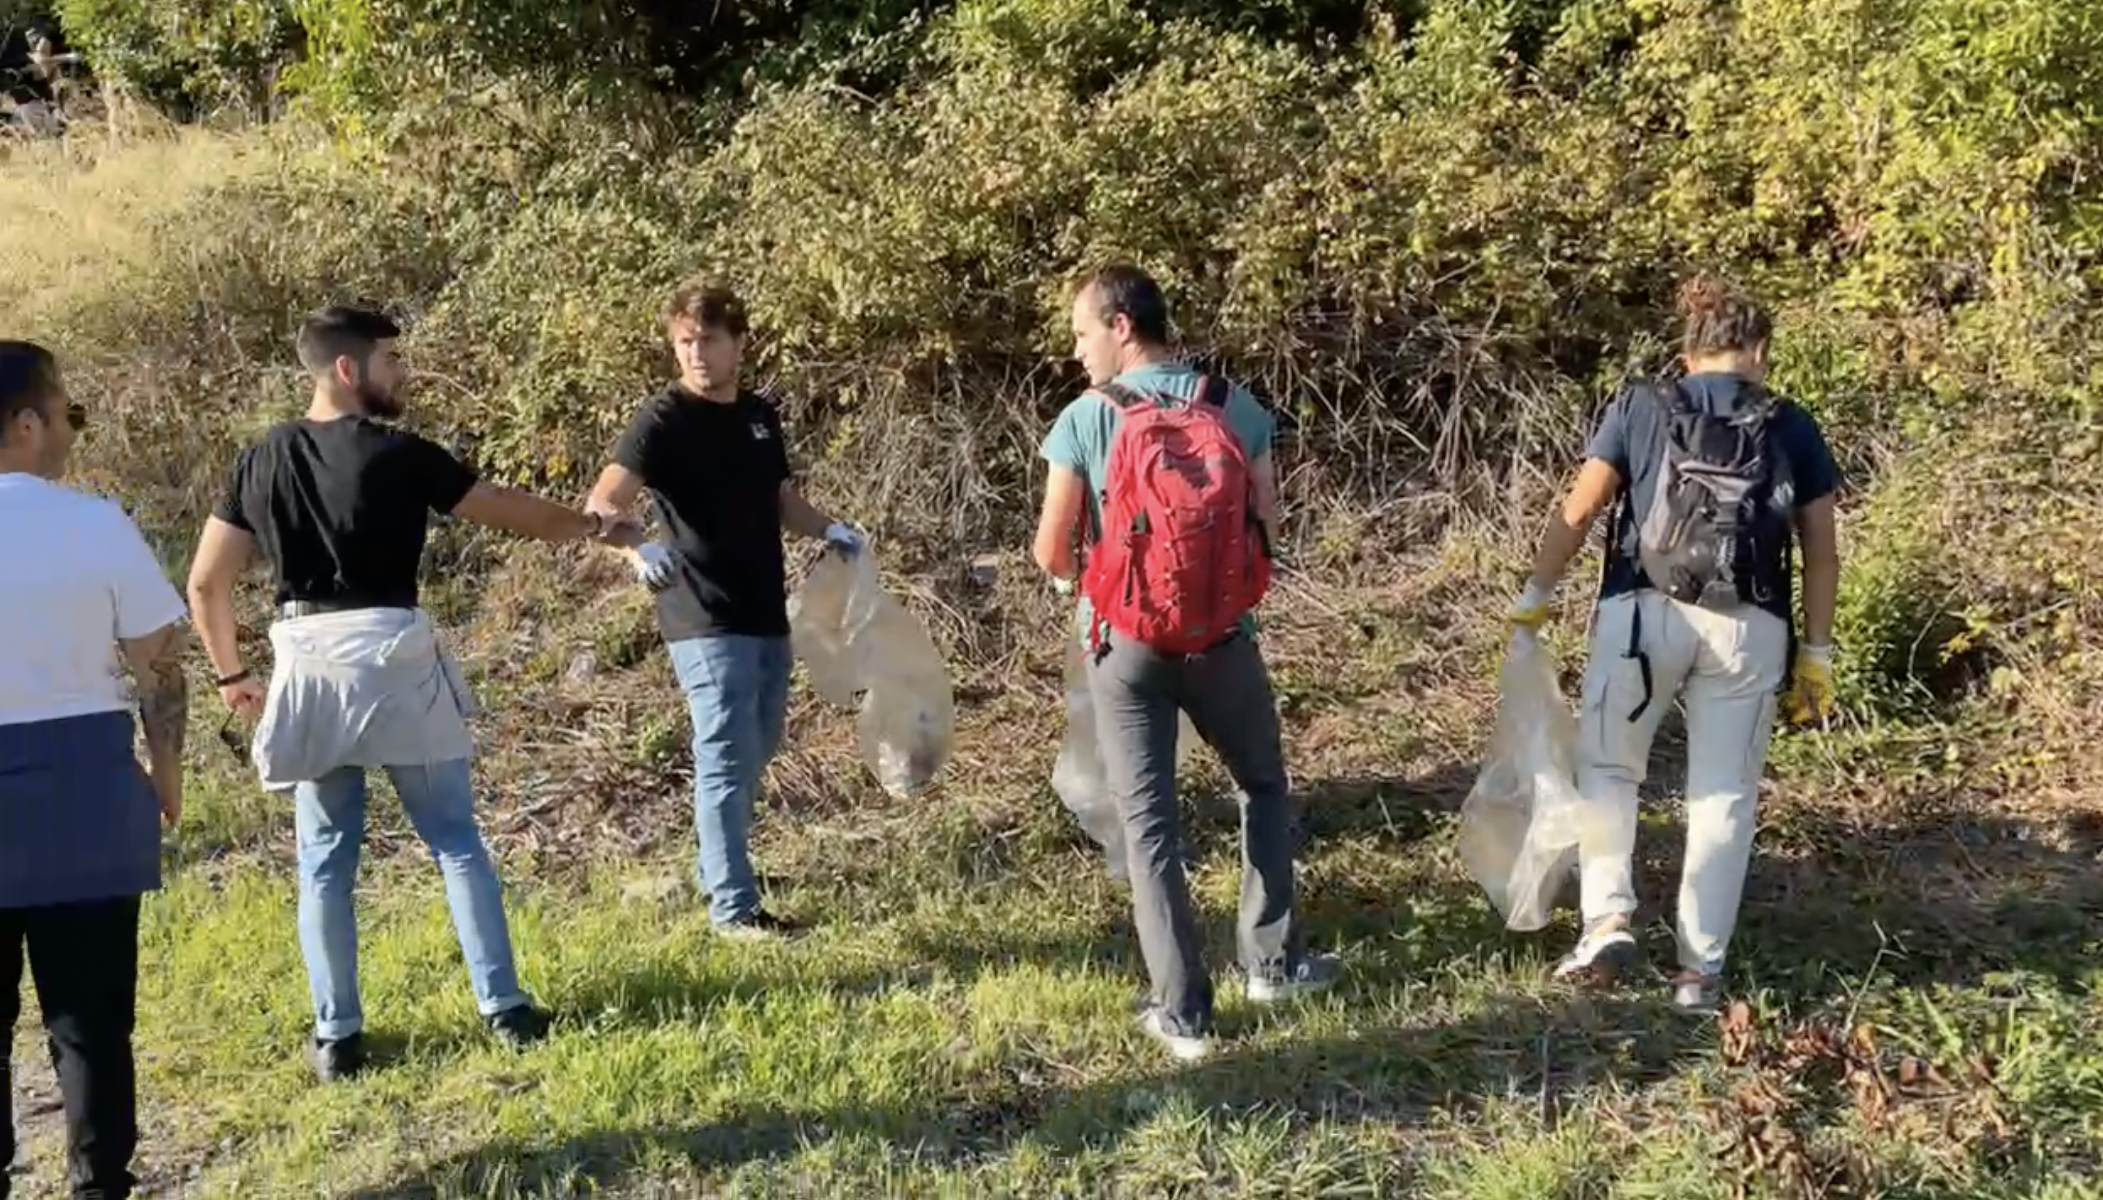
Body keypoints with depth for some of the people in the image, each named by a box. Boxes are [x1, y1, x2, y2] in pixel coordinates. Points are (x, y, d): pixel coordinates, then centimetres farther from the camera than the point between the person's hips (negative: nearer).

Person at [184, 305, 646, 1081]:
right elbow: (519, 515, 1)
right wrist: (605, 530, 16)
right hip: (391, 656, -3)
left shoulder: (259, 461, 6)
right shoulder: (395, 454, -7)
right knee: (456, 841, 8)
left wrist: (230, 674, 20)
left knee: (325, 859, 11)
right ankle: (504, 1008, 10)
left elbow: (205, 583, 8)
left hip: (307, 663, 4)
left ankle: (337, 1036, 13)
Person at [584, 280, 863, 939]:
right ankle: (734, 908, 2)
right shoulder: (663, 419, -11)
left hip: (765, 615, 8)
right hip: (706, 620, -8)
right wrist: (637, 550, -43)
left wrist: (827, 528, 3)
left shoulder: (759, 416, 10)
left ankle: (717, 869, 37)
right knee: (727, 757, -6)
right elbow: (604, 502, -23)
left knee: (756, 750, 19)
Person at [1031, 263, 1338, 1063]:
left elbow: (1052, 553, -7)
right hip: (1220, 636, 2)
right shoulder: (1236, 409, -1)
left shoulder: (1084, 421, -8)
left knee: (1149, 819, 6)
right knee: (1263, 786, 23)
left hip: (1125, 642, -1)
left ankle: (1184, 1011, 8)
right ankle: (1271, 960, 25)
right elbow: (1266, 529, 2)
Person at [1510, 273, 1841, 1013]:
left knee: (1607, 768, 17)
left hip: (1642, 614, -1)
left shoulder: (1641, 408, 8)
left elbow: (1578, 513, 0)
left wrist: (1534, 597, 6)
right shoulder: (1792, 429, 11)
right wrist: (1816, 653, 14)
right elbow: (1821, 553, 9)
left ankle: (1607, 922, 5)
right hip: (1749, 628, 1)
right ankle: (1701, 967, 13)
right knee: (1724, 794, 10)